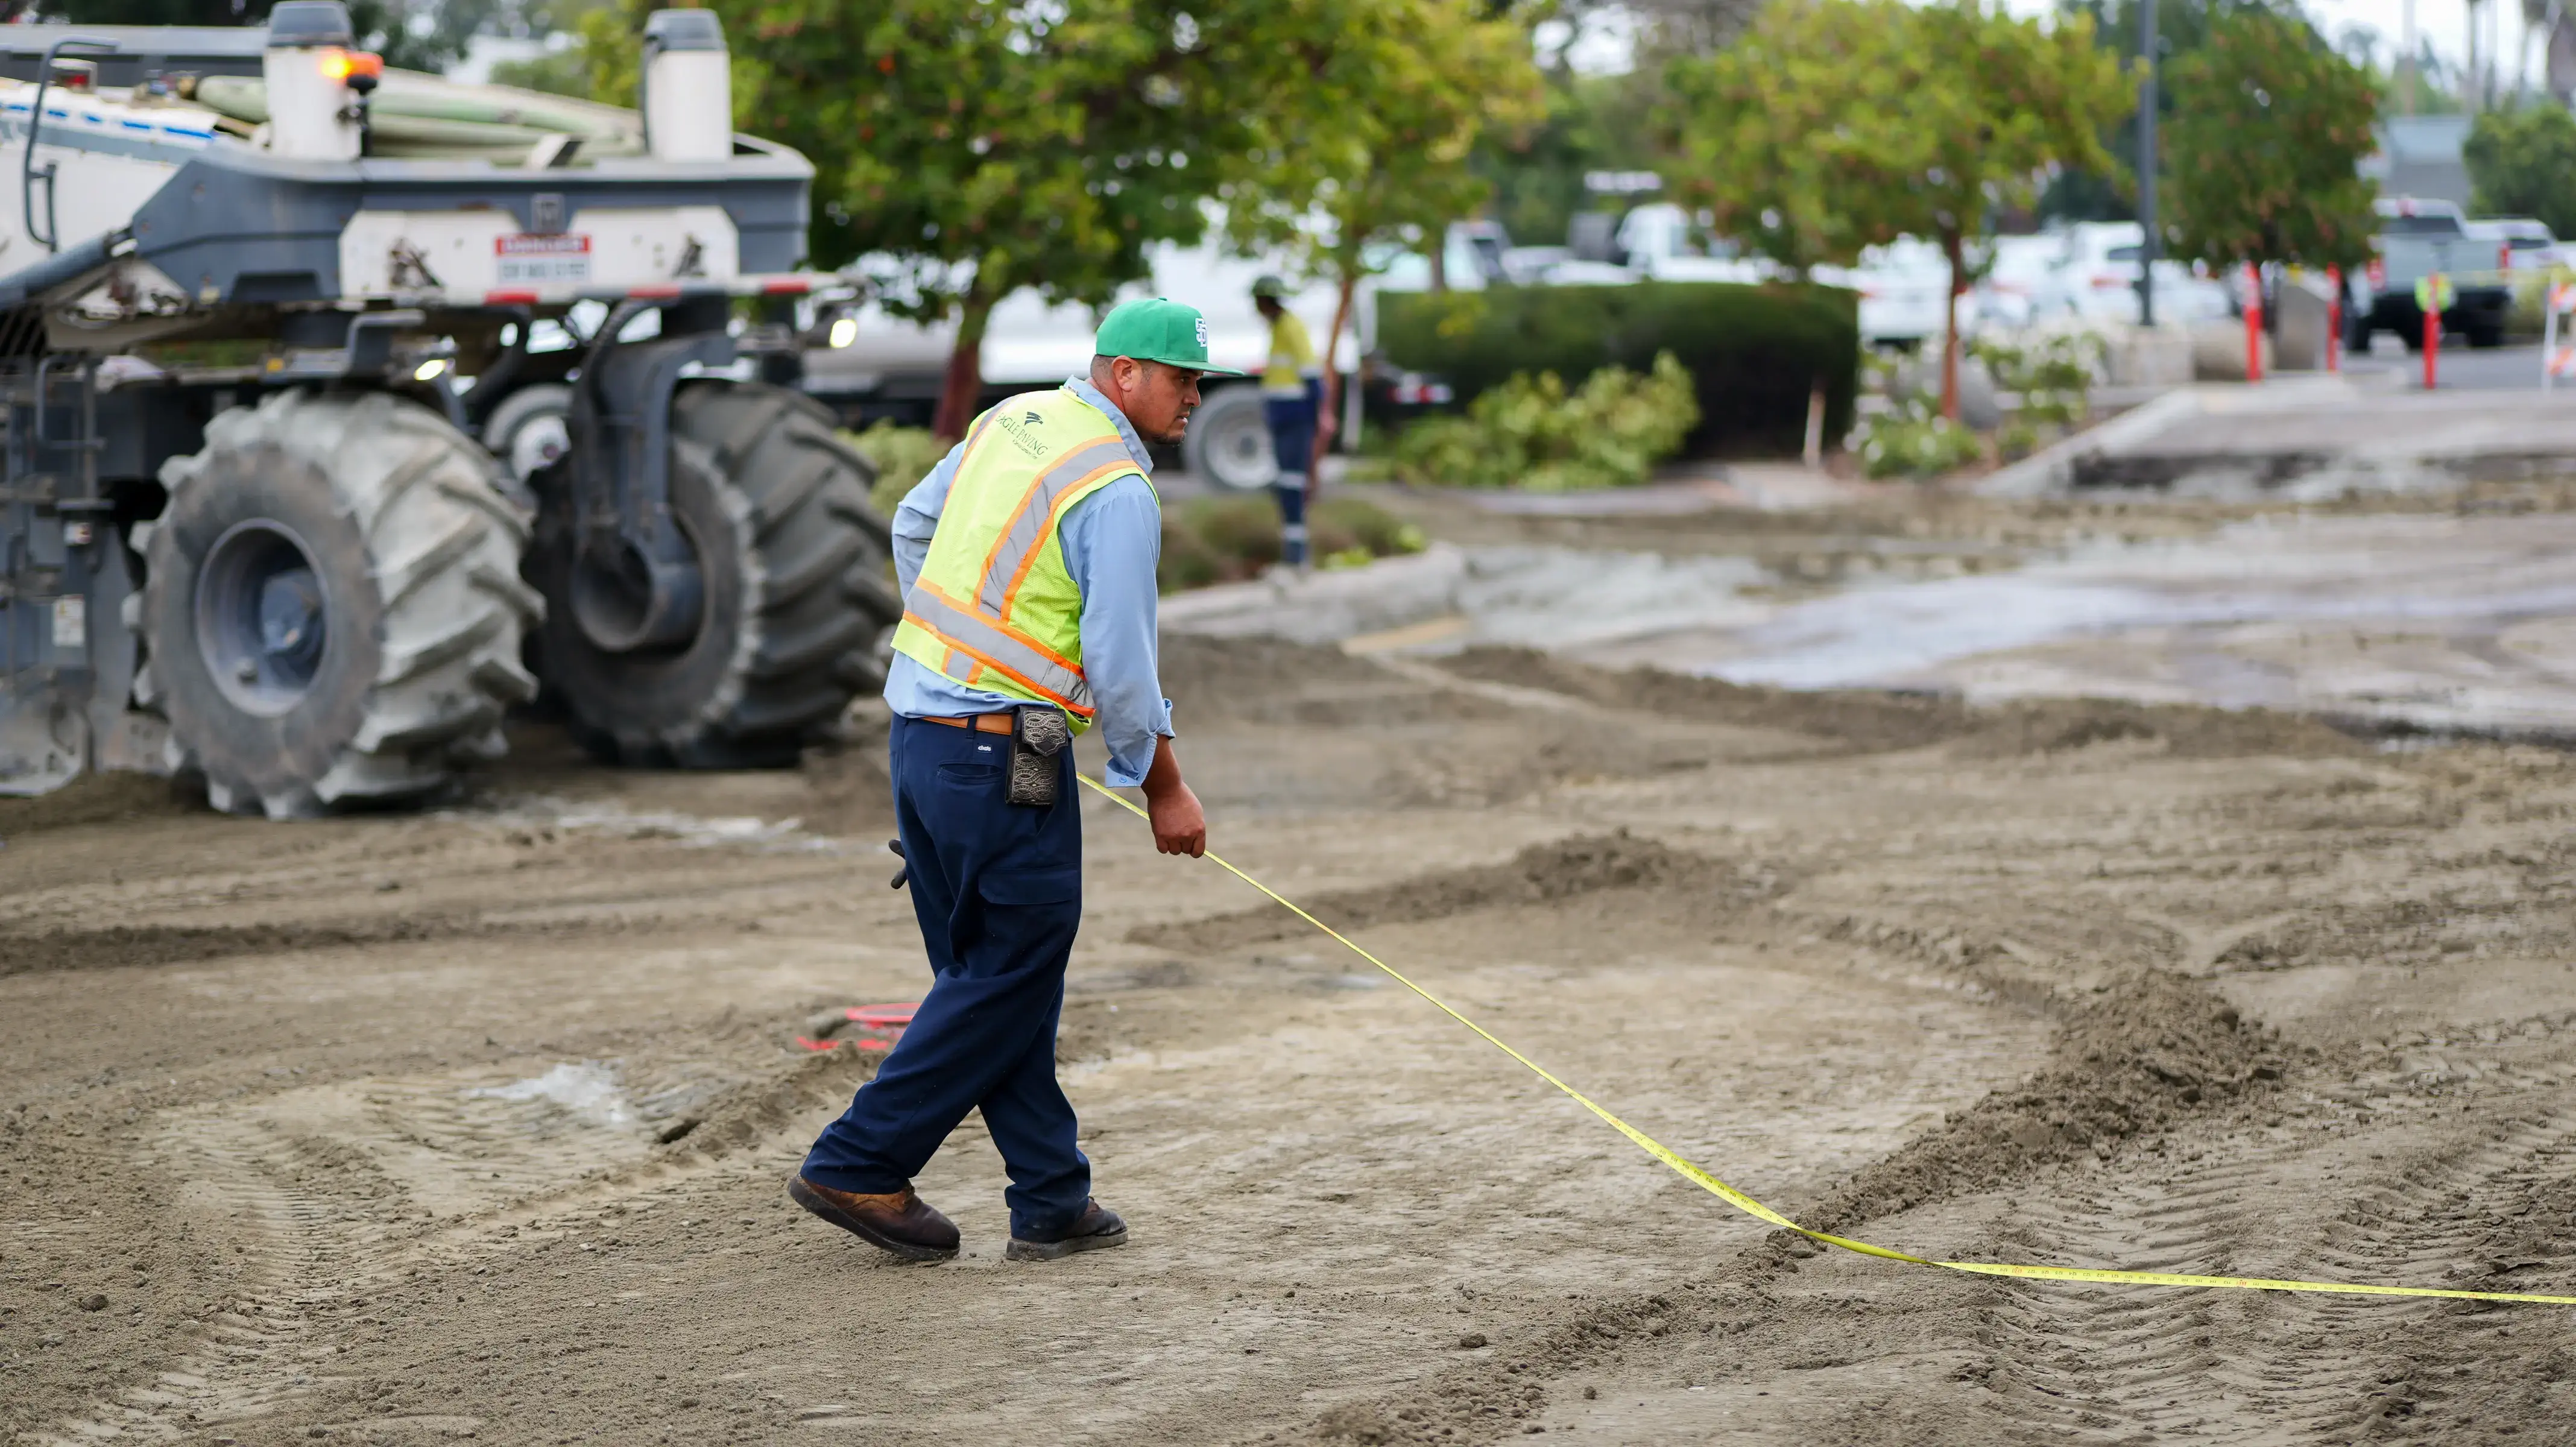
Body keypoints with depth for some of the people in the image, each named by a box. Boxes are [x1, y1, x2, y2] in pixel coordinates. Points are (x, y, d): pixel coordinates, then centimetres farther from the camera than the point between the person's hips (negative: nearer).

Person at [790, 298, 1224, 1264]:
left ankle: (1052, 1201, 16)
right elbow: (1119, 661, -16)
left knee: (992, 972, 11)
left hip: (920, 734, 10)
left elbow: (913, 525, 22)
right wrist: (1164, 790, -5)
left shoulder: (1011, 422, 11)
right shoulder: (1118, 491, -15)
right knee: (1011, 975, 1)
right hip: (1003, 750, -10)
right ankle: (858, 1165, 3)